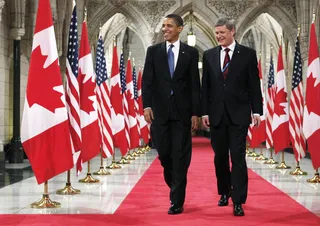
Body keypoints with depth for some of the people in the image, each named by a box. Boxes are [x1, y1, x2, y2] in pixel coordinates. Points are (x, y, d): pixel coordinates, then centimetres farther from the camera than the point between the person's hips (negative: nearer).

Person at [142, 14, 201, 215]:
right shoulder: (153, 51, 7)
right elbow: (147, 80, 2)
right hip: (160, 110, 2)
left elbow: (195, 84, 1)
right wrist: (147, 105, -11)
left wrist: (195, 113, -4)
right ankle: (175, 187, 32)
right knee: (164, 153, 7)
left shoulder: (191, 52, 3)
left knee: (180, 157, -1)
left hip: (182, 111, -1)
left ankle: (177, 201, 3)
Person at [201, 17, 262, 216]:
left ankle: (238, 202, -4)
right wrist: (204, 112, 3)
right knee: (220, 157, 11)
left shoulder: (248, 54, 1)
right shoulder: (209, 55, 8)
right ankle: (225, 192, 28)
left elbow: (254, 85, 0)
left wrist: (257, 111, -5)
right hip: (216, 115, 3)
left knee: (238, 157, -6)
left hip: (238, 114, -3)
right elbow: (205, 86, 8)